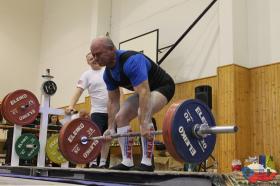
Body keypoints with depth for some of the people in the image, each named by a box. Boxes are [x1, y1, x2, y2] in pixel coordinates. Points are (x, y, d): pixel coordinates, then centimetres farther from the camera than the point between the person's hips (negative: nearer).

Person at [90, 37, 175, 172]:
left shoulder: (131, 61, -34)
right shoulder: (108, 73, -6)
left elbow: (144, 93, -43)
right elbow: (113, 101, 2)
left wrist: (144, 124, -49)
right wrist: (111, 128, 0)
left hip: (162, 87, -9)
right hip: (143, 90, 9)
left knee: (143, 115, -33)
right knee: (120, 118, -1)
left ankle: (147, 163, -25)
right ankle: (127, 162, 2)